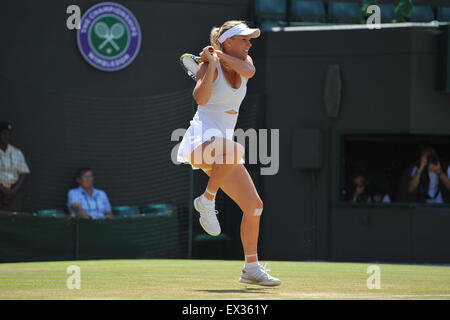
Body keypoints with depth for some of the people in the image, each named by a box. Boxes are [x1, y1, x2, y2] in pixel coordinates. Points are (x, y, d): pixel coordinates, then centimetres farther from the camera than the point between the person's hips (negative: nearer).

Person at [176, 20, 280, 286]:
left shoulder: (244, 62, 12)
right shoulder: (209, 66, -7)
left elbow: (249, 71, -14)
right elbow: (201, 98, -25)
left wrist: (221, 55, -11)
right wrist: (212, 62, -26)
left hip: (224, 142, 7)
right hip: (201, 141, -7)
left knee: (254, 205, 2)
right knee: (234, 150, -41)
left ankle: (251, 267, 11)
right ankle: (207, 199, -18)